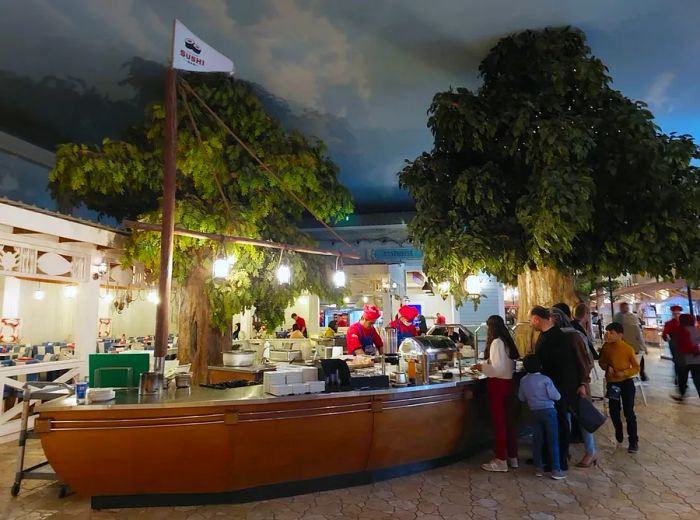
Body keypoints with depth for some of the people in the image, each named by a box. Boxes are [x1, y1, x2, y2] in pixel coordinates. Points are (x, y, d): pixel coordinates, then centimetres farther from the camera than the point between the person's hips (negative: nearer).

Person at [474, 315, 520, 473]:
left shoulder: (496, 342, -17)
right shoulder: (507, 341, 9)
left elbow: (498, 369, -21)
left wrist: (482, 367, -8)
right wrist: (486, 364, 16)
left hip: (498, 384, -8)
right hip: (508, 383, 8)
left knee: (499, 422, -1)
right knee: (509, 420, 14)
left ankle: (501, 461, 7)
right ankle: (512, 457, 24)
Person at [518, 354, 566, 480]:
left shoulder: (523, 381, 0)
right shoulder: (545, 379, -13)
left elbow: (521, 397, 9)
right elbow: (555, 396, -13)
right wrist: (557, 395, 9)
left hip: (534, 412, 4)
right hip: (548, 411, -4)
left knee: (537, 440, 11)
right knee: (553, 441, 3)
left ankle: (538, 468, 15)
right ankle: (556, 470, 4)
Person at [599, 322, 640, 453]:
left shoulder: (628, 349, -14)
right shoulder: (606, 347, -5)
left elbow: (636, 367, -6)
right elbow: (601, 361, 9)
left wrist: (624, 373, -22)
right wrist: (607, 367, -12)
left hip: (626, 383, -3)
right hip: (612, 383, 3)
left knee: (629, 412, -1)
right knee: (614, 412, 13)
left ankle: (633, 441, 11)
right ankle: (618, 435, 35)